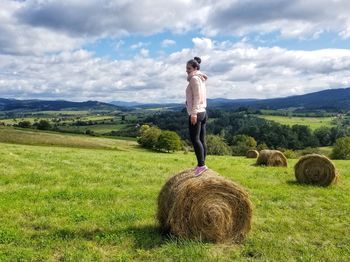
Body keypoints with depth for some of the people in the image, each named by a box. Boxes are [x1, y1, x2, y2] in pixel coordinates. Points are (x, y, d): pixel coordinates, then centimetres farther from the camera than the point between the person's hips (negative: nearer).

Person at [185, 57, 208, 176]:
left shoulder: (194, 78, -8)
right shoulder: (201, 79, 20)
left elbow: (197, 97, -17)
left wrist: (194, 113, -22)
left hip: (196, 113, -10)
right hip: (202, 112, 10)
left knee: (195, 139, -15)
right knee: (201, 139, 7)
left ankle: (201, 164, -20)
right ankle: (201, 164, 11)